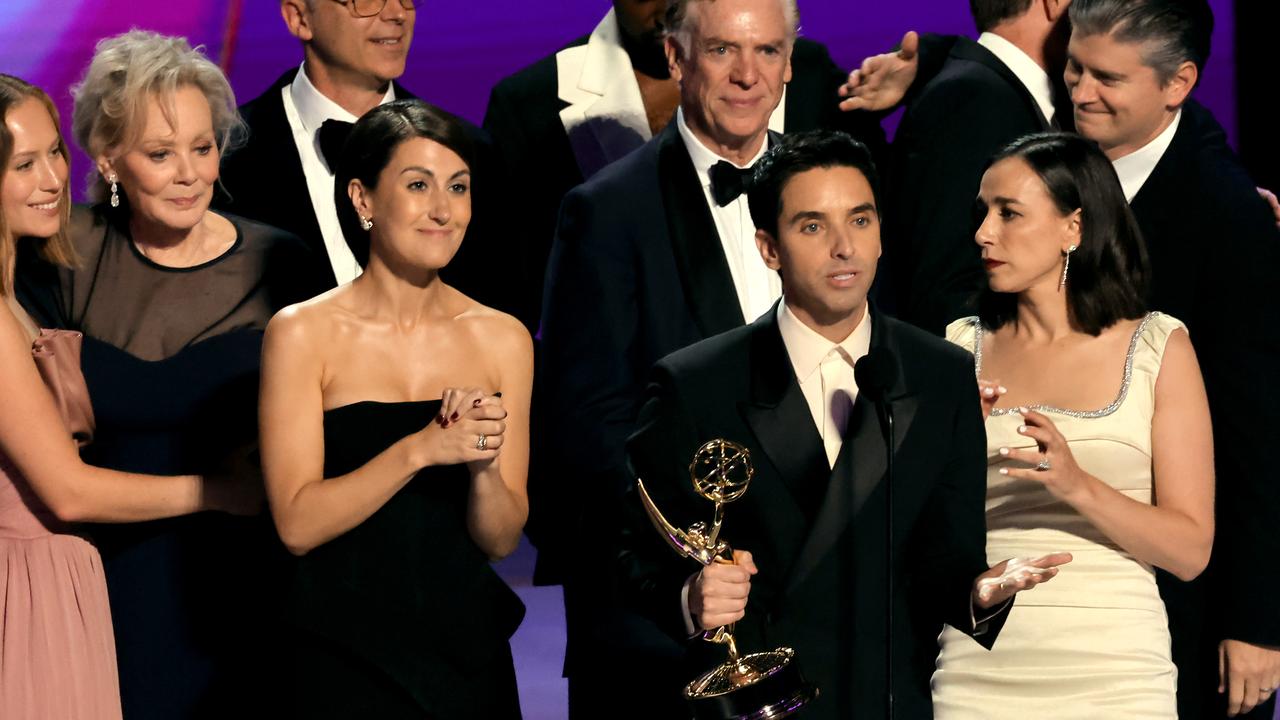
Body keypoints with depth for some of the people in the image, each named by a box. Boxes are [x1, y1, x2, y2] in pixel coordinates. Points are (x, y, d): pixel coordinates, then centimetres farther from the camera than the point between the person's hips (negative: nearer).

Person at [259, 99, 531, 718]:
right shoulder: (302, 334, -7)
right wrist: (419, 450, -22)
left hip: (469, 658, 3)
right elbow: (297, 524, -13)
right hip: (344, 663, -3)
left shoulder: (502, 340, 2)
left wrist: (483, 467, -17)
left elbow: (501, 539, 2)